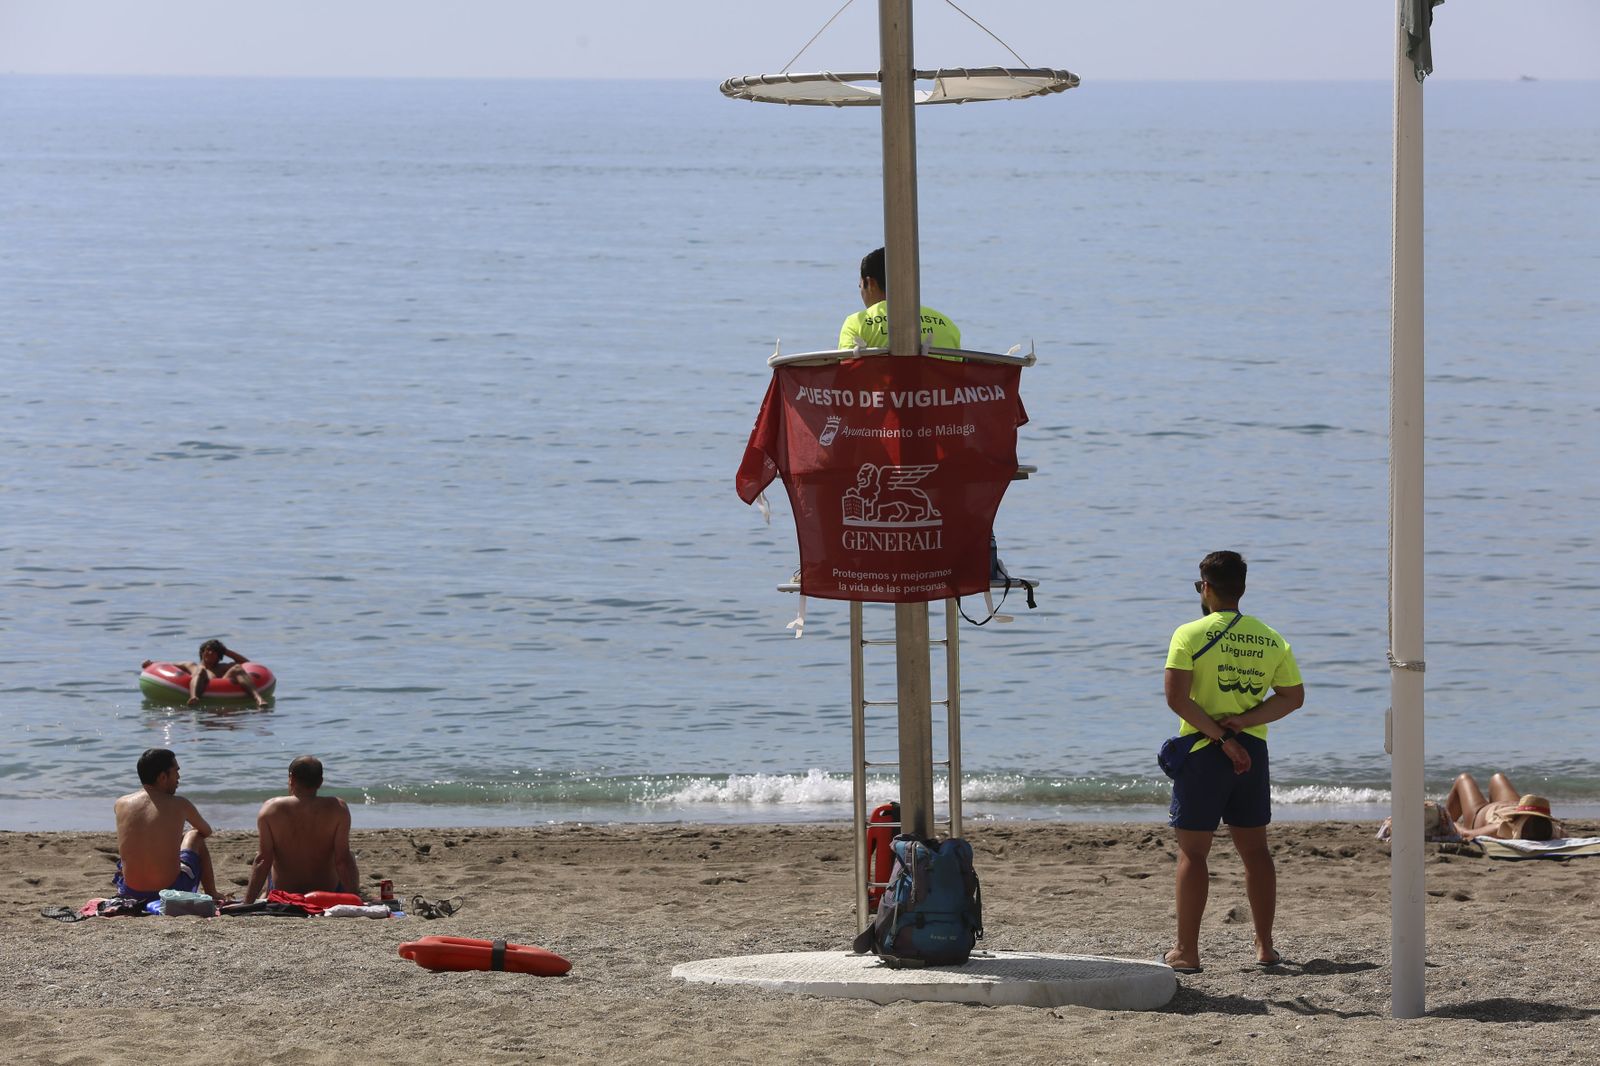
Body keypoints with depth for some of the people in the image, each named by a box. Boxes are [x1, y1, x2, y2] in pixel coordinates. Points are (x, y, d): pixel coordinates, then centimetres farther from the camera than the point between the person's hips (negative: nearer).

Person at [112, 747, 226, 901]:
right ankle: (211, 893, 40)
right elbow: (206, 831, 15)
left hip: (130, 892, 2)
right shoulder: (180, 805, -7)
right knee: (195, 837, 26)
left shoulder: (121, 804, -1)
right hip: (171, 892, -2)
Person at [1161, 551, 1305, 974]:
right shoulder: (1270, 638, 7)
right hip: (1253, 750, 4)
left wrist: (1221, 738, -14)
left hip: (1203, 751, -4)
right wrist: (1243, 722, -6)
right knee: (1255, 848, 14)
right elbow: (1294, 697, 5)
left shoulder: (1190, 634, -8)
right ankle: (1265, 947, 15)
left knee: (1192, 851, 1)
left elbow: (1177, 698, -16)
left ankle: (1186, 951, -1)